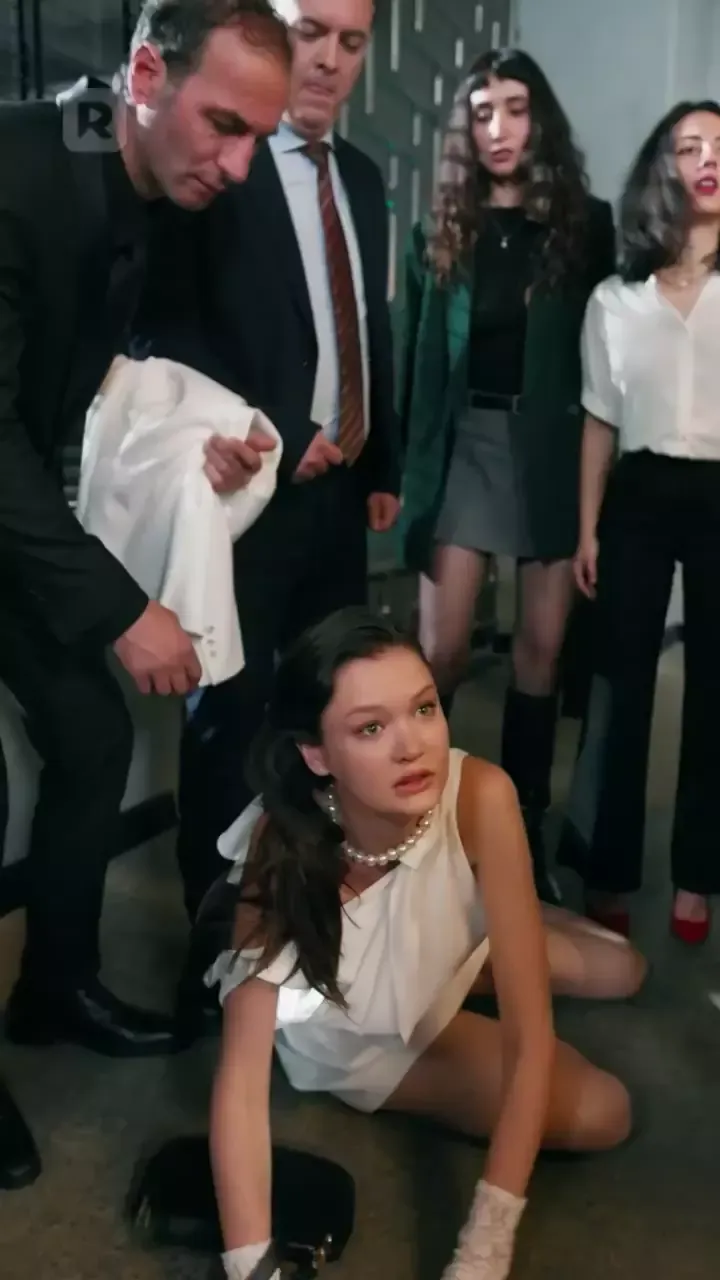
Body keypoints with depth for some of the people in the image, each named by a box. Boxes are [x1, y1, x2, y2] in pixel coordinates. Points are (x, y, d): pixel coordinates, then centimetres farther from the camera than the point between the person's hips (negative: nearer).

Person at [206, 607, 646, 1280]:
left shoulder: (480, 795, -37)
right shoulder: (282, 843, -39)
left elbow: (529, 1035, -35)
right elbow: (242, 1073, -39)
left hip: (431, 979, 3)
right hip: (346, 1035, -2)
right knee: (595, 1115, -10)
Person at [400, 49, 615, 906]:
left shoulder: (584, 224, 5)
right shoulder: (439, 233, 8)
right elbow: (417, 359, 8)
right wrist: (409, 465, 1)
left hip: (555, 445, 0)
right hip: (465, 444, 0)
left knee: (542, 648, 5)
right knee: (439, 651, -5)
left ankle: (523, 830, 18)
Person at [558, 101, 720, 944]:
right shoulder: (615, 298, 8)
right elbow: (600, 423, 8)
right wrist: (587, 528, 4)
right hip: (640, 497, 1)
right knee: (621, 683, 4)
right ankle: (608, 873, 17)